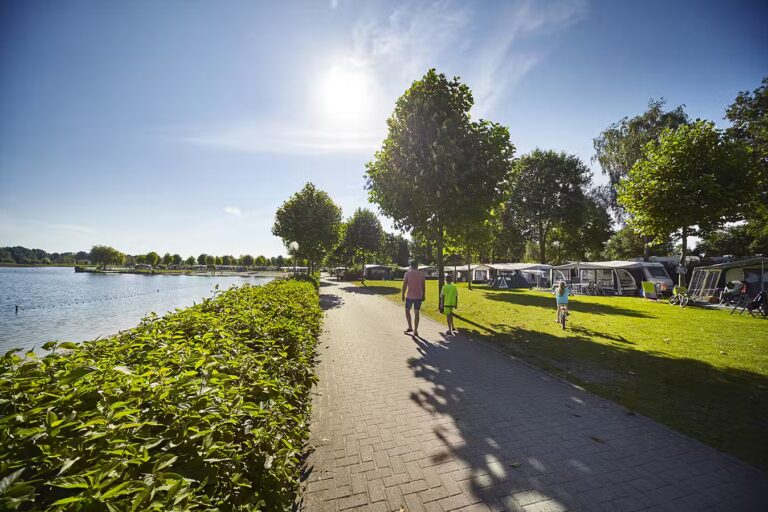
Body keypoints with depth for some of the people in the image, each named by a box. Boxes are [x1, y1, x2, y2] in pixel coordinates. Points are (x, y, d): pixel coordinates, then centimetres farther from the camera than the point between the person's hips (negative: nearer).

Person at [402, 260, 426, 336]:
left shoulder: (407, 273, -4)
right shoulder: (421, 274, 3)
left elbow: (404, 285, -6)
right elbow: (423, 286, 3)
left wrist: (403, 295, 2)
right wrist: (423, 295, 11)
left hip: (409, 296, -2)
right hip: (419, 296, 2)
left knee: (407, 311, 17)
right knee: (417, 313, 8)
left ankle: (410, 327, 11)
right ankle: (415, 331, 9)